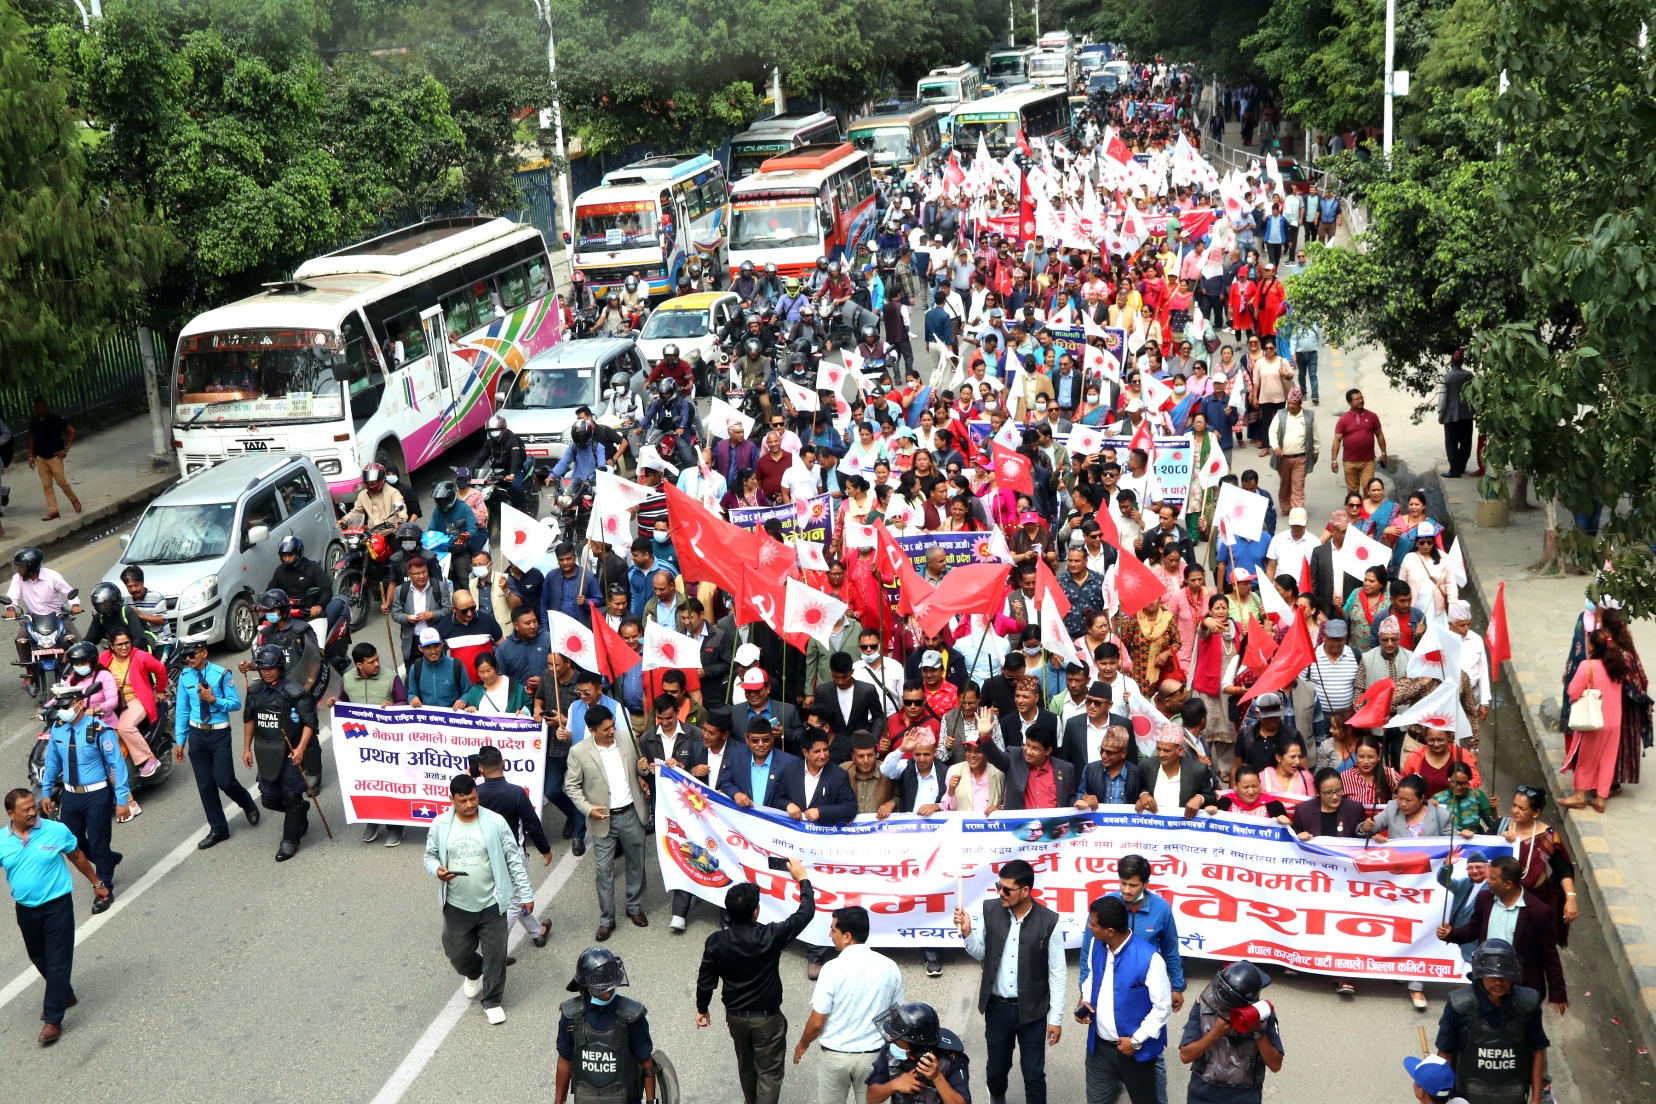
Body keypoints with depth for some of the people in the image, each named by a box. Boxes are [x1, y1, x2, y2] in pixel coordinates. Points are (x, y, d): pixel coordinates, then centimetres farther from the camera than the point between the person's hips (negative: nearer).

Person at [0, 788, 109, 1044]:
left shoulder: (57, 830, -13)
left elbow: (77, 857, 2)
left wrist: (97, 883, 10)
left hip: (57, 905, -4)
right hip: (25, 909, 4)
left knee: (58, 962, -3)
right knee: (39, 958, 20)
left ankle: (53, 1019, 4)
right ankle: (64, 995, 43)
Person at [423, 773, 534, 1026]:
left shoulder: (495, 822, -12)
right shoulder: (440, 825, -7)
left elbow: (514, 859, -5)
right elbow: (430, 856, 6)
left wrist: (525, 894, -4)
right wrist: (436, 869, -18)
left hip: (491, 904, -2)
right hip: (456, 906, 2)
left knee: (495, 955, 6)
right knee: (457, 953, 14)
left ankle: (492, 1001, 28)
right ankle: (473, 974, 49)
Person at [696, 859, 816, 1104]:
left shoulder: (716, 943, -17)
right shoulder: (770, 936, -25)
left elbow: (706, 981, -5)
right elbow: (806, 913, -14)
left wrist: (701, 1008, 12)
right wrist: (802, 879, -2)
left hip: (735, 1016, 5)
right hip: (767, 1018, -4)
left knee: (746, 1066, 26)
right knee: (770, 1072, 8)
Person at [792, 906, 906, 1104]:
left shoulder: (833, 968, -18)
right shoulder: (890, 967, -6)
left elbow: (817, 1022, -12)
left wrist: (802, 1045, 7)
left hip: (835, 1056, -3)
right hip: (873, 1055, 3)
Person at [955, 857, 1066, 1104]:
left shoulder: (1048, 922, -15)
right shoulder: (989, 912, -8)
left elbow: (1058, 973, -8)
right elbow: (980, 954, 4)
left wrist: (1056, 1017, -6)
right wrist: (967, 932, -16)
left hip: (1032, 1011, -2)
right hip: (997, 1008, 3)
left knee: (1034, 1074, 8)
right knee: (996, 1068, 19)